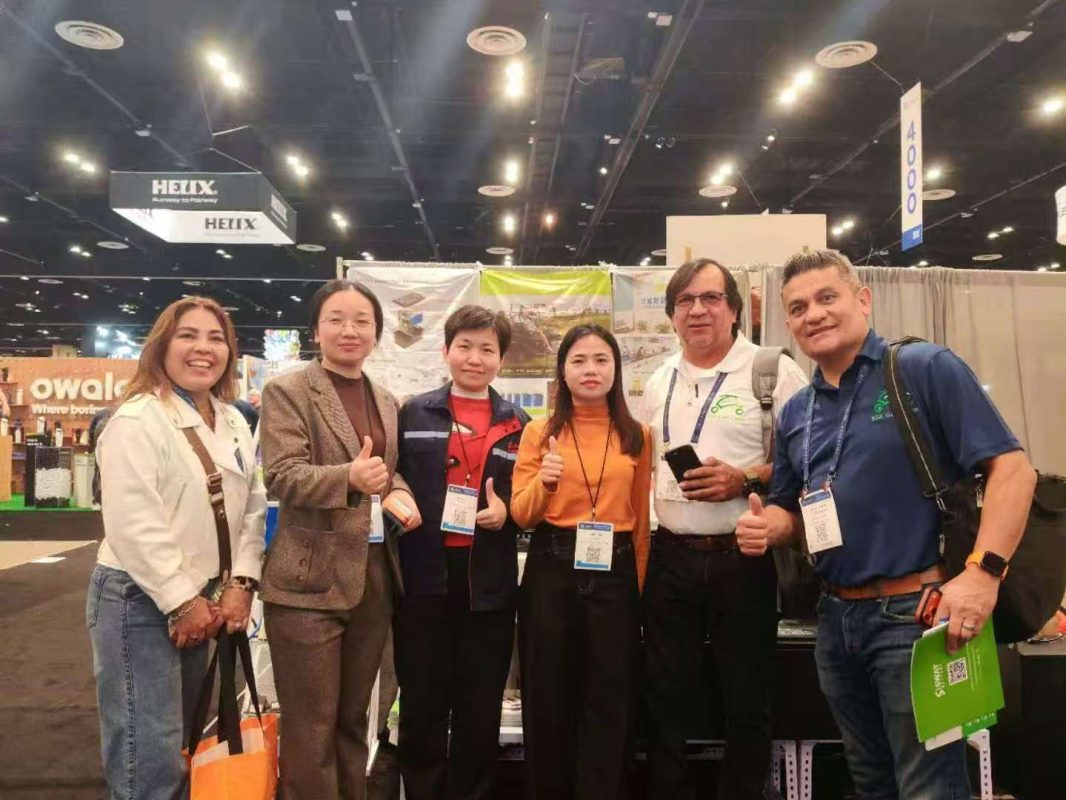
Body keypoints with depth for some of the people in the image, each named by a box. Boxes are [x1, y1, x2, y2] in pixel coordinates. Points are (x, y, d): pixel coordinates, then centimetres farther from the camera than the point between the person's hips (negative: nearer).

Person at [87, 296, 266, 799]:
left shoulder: (234, 423, 9)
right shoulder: (137, 420, -14)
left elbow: (251, 508, 8)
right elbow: (134, 525, -20)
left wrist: (240, 583, -2)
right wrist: (182, 601, -16)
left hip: (202, 595, 8)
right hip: (142, 597, -7)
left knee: (180, 745, 18)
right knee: (151, 757, -3)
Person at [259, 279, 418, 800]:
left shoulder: (386, 403, 13)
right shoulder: (287, 392, -5)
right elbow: (282, 475, -16)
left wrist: (399, 491, -2)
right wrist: (350, 476, -33)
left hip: (374, 577, 6)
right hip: (309, 580, -6)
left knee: (353, 718, 20)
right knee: (312, 727, 4)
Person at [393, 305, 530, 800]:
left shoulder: (518, 425, 9)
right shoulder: (412, 413, 6)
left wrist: (506, 511, -8)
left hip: (490, 582, 1)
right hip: (424, 577, -1)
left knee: (481, 709, 12)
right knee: (422, 704, 9)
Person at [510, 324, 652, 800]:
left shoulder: (637, 436, 6)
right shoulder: (539, 432, 2)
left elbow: (641, 518, 9)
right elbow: (520, 514, -1)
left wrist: (639, 583, 6)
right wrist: (545, 481, -20)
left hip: (615, 572, 1)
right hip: (551, 570, 0)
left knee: (610, 699, 7)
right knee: (548, 698, 9)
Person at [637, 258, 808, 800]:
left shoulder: (773, 370, -5)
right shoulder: (658, 382, 11)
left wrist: (745, 480, -20)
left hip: (741, 558, -4)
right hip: (670, 557, 5)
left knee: (746, 700, 10)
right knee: (665, 696, 14)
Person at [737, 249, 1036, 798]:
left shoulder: (925, 369, -8)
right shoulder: (795, 413, 10)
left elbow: (1012, 468, -13)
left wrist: (983, 572, -24)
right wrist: (765, 527, -5)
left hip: (915, 613, -6)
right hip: (835, 619, 6)